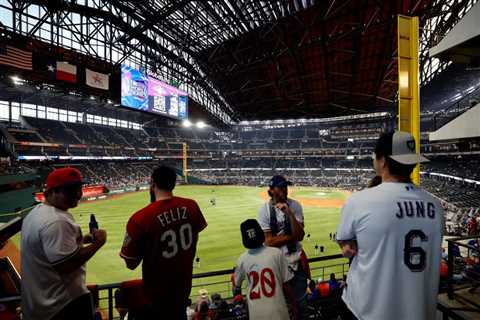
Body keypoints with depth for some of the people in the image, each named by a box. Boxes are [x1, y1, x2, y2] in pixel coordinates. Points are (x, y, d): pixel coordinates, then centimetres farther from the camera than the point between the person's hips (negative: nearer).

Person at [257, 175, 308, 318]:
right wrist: (291, 236, -15)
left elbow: (300, 236, -18)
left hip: (297, 260, 2)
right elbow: (269, 241, -16)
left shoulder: (295, 206, -9)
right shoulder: (264, 210, -14)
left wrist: (289, 213, -27)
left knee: (301, 302, 20)